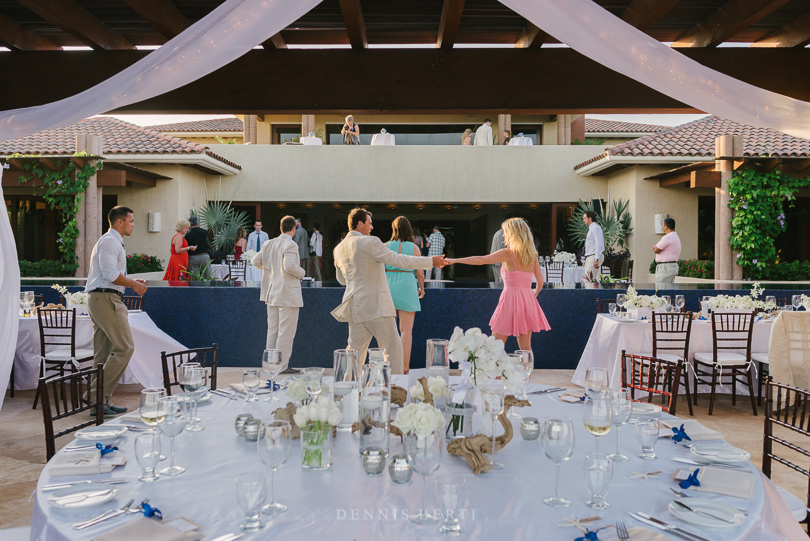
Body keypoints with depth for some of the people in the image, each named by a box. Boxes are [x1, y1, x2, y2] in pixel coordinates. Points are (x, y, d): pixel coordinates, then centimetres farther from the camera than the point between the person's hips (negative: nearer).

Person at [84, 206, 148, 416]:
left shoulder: (111, 242, 25)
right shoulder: (110, 241, -9)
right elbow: (110, 273, -19)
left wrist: (132, 282, 18)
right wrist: (134, 284, -9)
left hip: (98, 299, 11)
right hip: (106, 298, -11)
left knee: (103, 352, 10)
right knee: (125, 347, -13)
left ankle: (102, 400, 14)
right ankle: (96, 394, -11)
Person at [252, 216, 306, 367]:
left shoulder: (269, 244, 9)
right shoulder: (290, 245, -14)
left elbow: (255, 261, 10)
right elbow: (289, 266, -25)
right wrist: (301, 273, -7)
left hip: (272, 293, 8)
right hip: (288, 294, -8)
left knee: (272, 331, 13)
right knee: (286, 333, -2)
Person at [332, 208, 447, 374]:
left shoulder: (339, 249, 11)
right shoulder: (370, 242, -11)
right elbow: (397, 259, -15)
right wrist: (430, 261, -10)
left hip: (355, 306, 7)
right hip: (376, 305, -7)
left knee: (355, 350, 13)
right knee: (392, 347, 2)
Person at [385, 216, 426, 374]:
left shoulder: (386, 246, 1)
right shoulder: (414, 247, -2)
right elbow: (420, 273, 0)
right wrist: (422, 288, 18)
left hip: (388, 286, 2)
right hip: (407, 286, -2)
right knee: (406, 330, 1)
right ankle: (404, 369, 1)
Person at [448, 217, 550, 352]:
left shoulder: (507, 253, -7)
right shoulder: (533, 256, 8)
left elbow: (480, 260, -13)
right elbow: (540, 284, 10)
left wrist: (454, 260, -9)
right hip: (528, 301, 6)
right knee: (525, 348, 11)